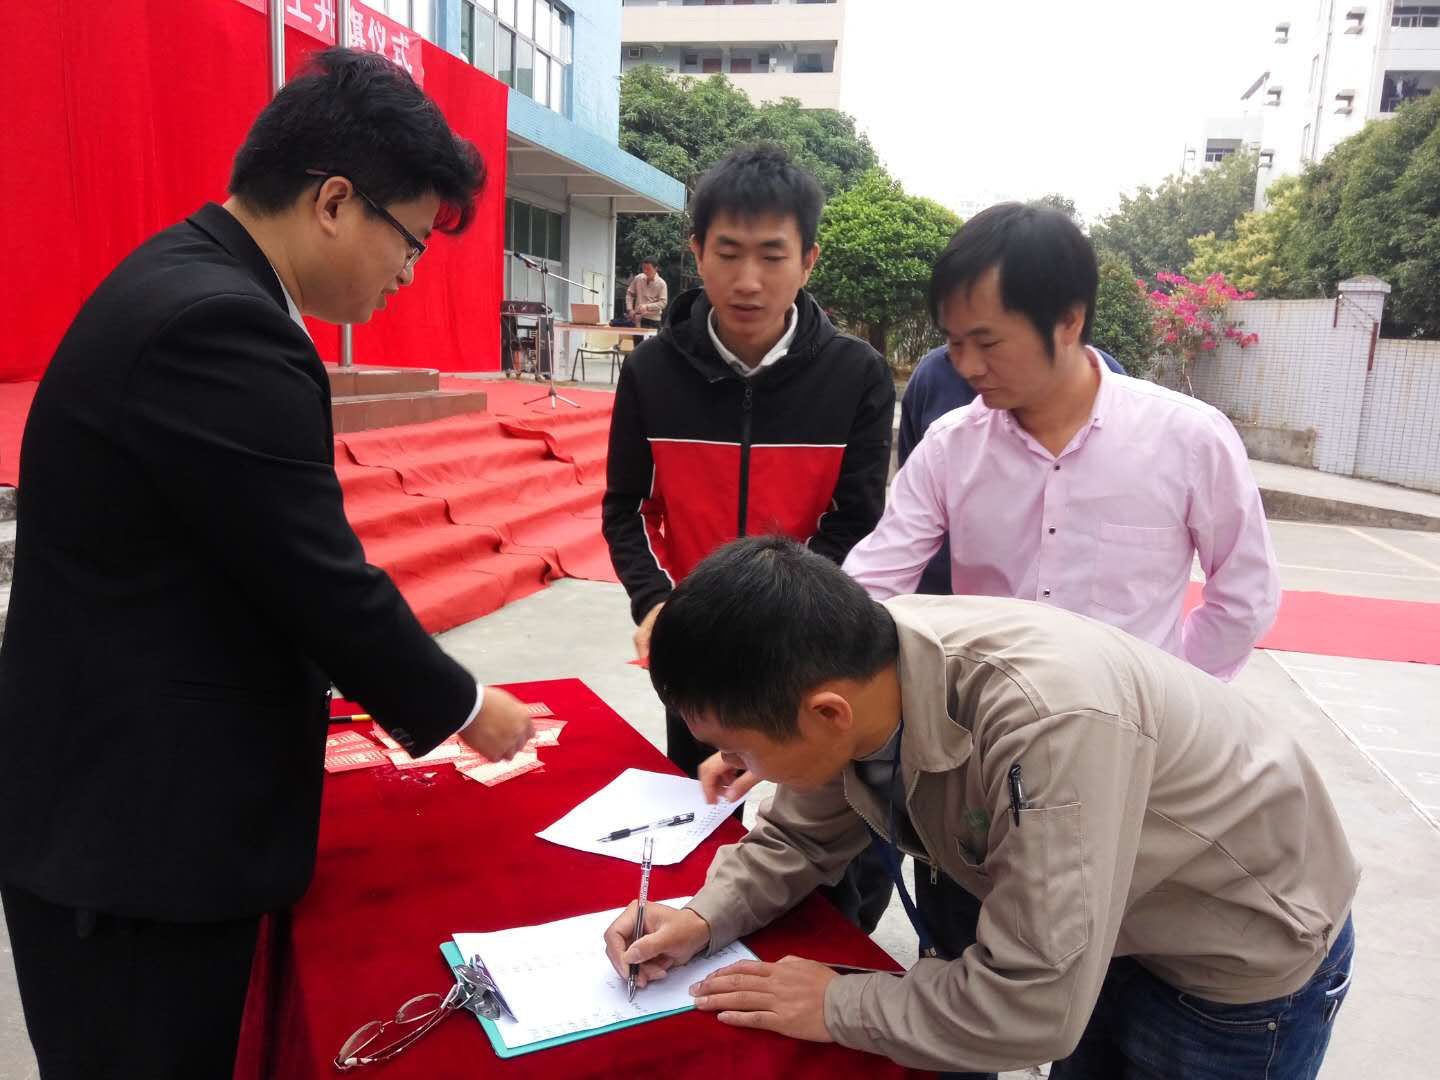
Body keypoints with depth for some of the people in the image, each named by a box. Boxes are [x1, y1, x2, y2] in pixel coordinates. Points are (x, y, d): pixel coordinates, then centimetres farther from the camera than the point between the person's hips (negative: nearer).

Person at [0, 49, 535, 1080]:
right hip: (133, 824, -9)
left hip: (124, 793, 9)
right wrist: (460, 708, -5)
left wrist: (377, 685, 14)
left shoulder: (189, 282, 7)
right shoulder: (216, 323, -26)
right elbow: (322, 579, -22)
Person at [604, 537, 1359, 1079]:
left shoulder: (1048, 720, -43)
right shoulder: (853, 669, -20)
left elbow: (1032, 1006, -38)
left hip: (1246, 957, -6)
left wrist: (838, 1007, -24)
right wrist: (705, 918, -17)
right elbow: (801, 835, -2)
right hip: (1110, 929, 6)